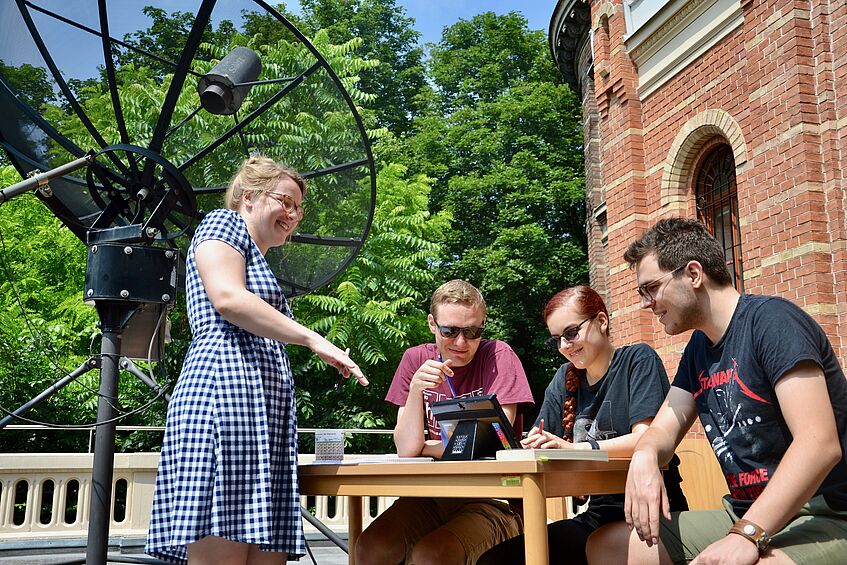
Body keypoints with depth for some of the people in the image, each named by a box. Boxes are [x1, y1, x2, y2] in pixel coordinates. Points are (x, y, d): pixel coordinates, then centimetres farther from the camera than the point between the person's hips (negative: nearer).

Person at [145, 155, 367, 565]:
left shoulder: (261, 265, 35)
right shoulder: (224, 223, 10)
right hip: (225, 387, -9)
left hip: (266, 408, 9)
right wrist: (313, 339, -11)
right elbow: (228, 298, -10)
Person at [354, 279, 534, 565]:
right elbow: (405, 450, -3)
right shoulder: (416, 359, 3)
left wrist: (423, 447, -1)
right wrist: (416, 389, -19)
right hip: (431, 496, 4)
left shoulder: (498, 356, -7)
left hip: (491, 499, -3)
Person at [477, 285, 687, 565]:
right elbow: (546, 448, 9)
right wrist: (532, 445, -16)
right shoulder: (565, 379, 14)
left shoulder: (638, 359, -3)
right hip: (597, 515, 5)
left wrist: (575, 448, -28)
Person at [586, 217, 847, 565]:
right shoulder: (698, 348, 13)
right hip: (744, 516, 9)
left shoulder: (770, 320, -13)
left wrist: (747, 535, -30)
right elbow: (664, 428, 12)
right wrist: (644, 457, -14)